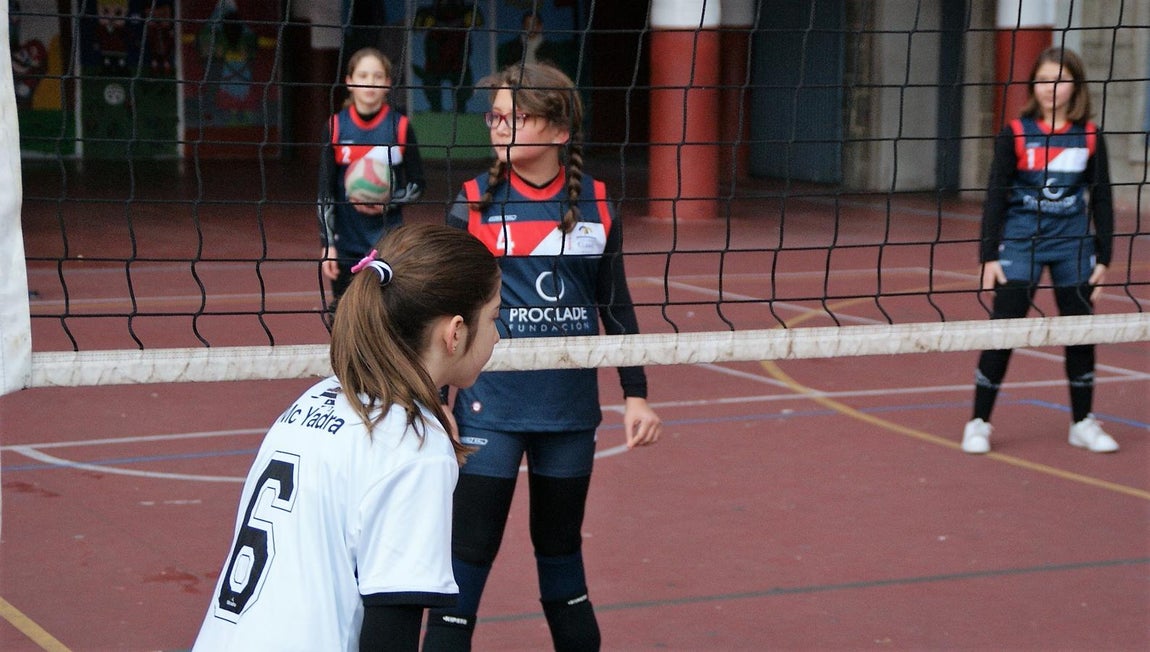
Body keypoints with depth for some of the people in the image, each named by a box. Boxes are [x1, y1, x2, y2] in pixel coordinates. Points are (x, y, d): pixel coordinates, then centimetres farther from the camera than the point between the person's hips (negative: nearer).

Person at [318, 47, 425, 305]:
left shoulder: (400, 126, -2)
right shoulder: (336, 127, -1)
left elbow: (417, 184, 4)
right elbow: (325, 192, 0)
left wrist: (388, 203, -15)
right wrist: (326, 244, -7)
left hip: (388, 242, -1)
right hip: (346, 243, 1)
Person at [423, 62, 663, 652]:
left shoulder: (595, 204, 2)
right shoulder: (474, 204, -5)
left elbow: (616, 306, 10)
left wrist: (635, 393, 9)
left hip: (571, 408, 3)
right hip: (490, 408, -2)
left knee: (561, 548, 16)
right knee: (469, 553, -3)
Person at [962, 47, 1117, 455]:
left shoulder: (1089, 137, 2)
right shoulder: (1015, 134, -4)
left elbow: (1102, 200, 7)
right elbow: (996, 197, -2)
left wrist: (1103, 258, 4)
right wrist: (988, 256, -6)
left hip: (1073, 245, 2)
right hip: (1021, 243, -2)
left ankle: (1083, 424, 23)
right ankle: (979, 423, 5)